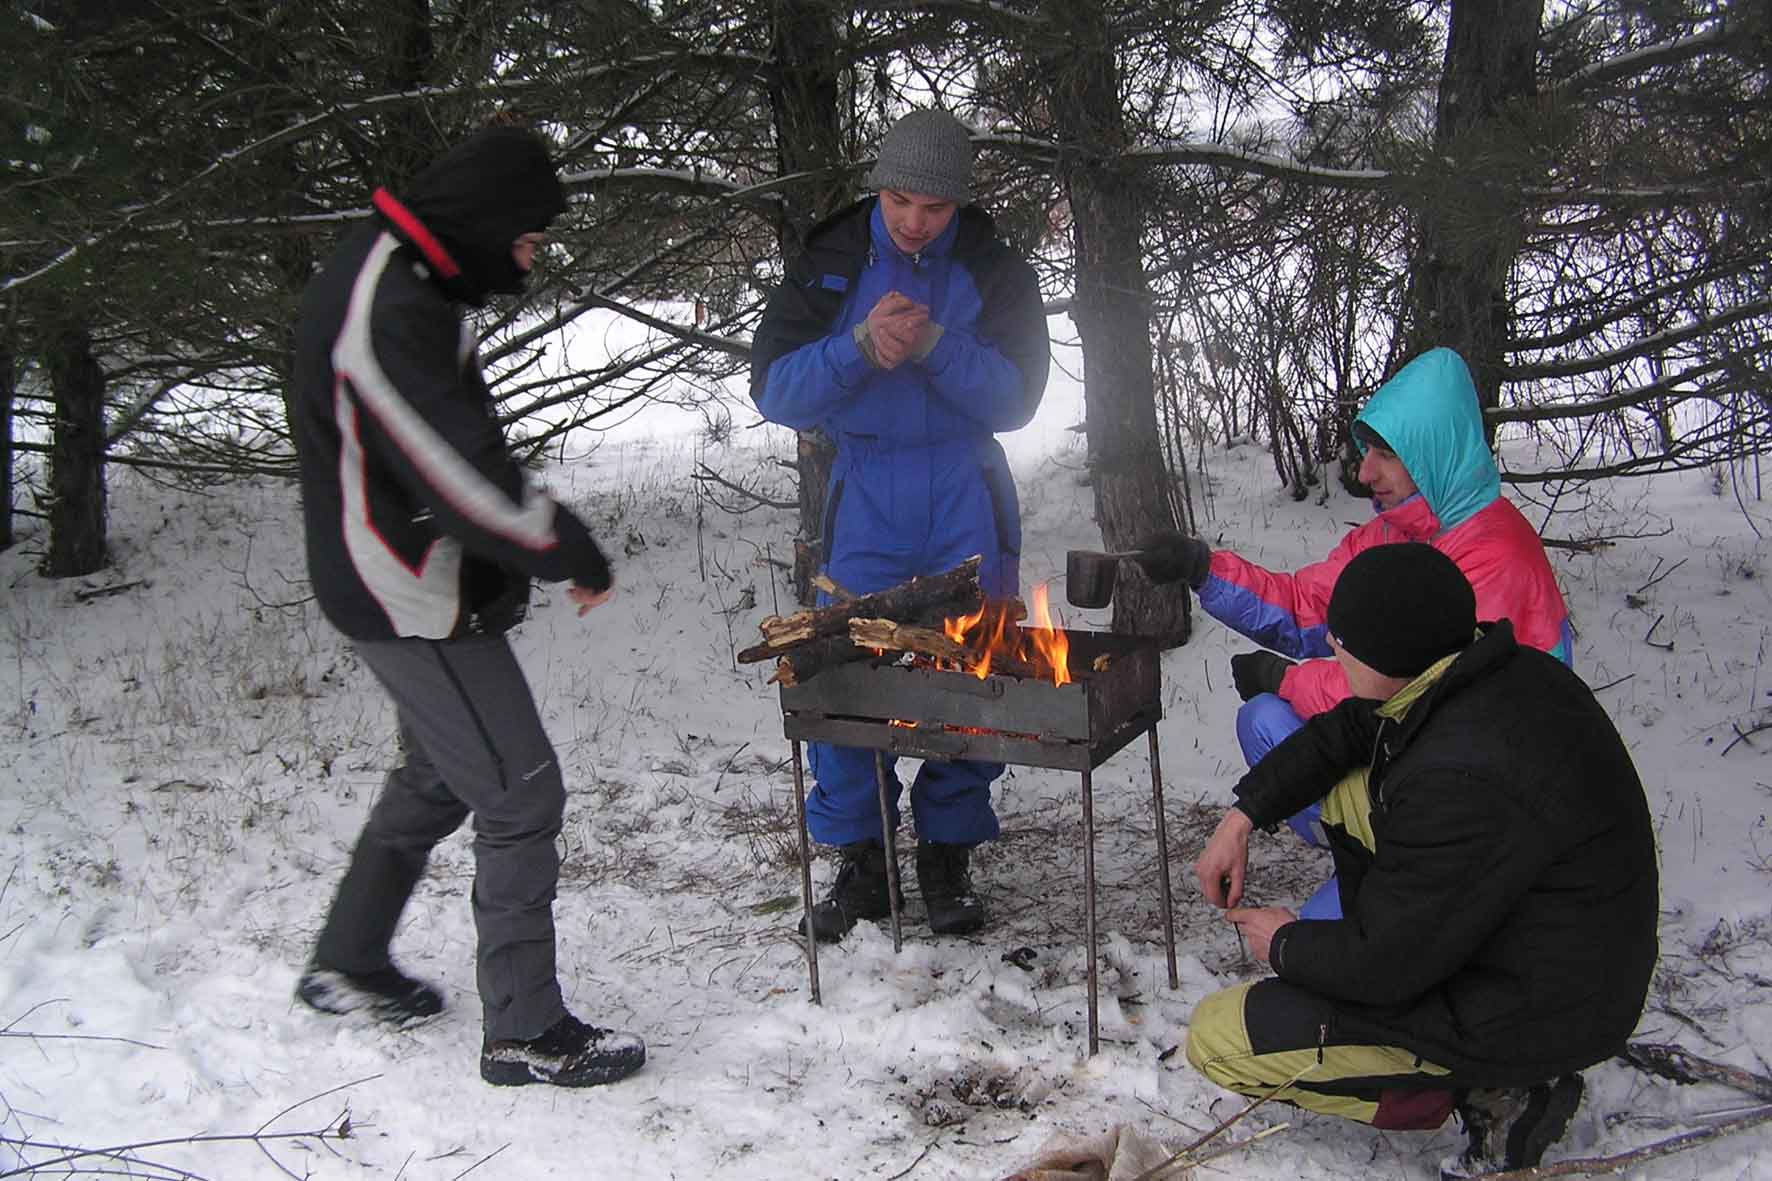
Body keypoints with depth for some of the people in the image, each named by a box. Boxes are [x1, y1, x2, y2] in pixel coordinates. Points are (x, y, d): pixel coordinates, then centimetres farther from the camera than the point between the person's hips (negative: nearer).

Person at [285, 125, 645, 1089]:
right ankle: (524, 1032, 8)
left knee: (439, 774, 23)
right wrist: (576, 556, -13)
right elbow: (463, 471, -27)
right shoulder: (391, 313, -24)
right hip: (417, 603, -11)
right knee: (521, 795, -4)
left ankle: (345, 964, 39)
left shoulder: (388, 277, 10)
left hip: (405, 587, 11)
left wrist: (543, 537, 8)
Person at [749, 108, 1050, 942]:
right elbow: (776, 391, -6)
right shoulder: (828, 266, 1)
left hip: (966, 504, 0)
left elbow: (1015, 396, -6)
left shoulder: (995, 272, 2)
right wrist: (861, 345, -22)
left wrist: (932, 345, -21)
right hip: (864, 503, 0)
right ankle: (859, 860, 10)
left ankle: (948, 856, 16)